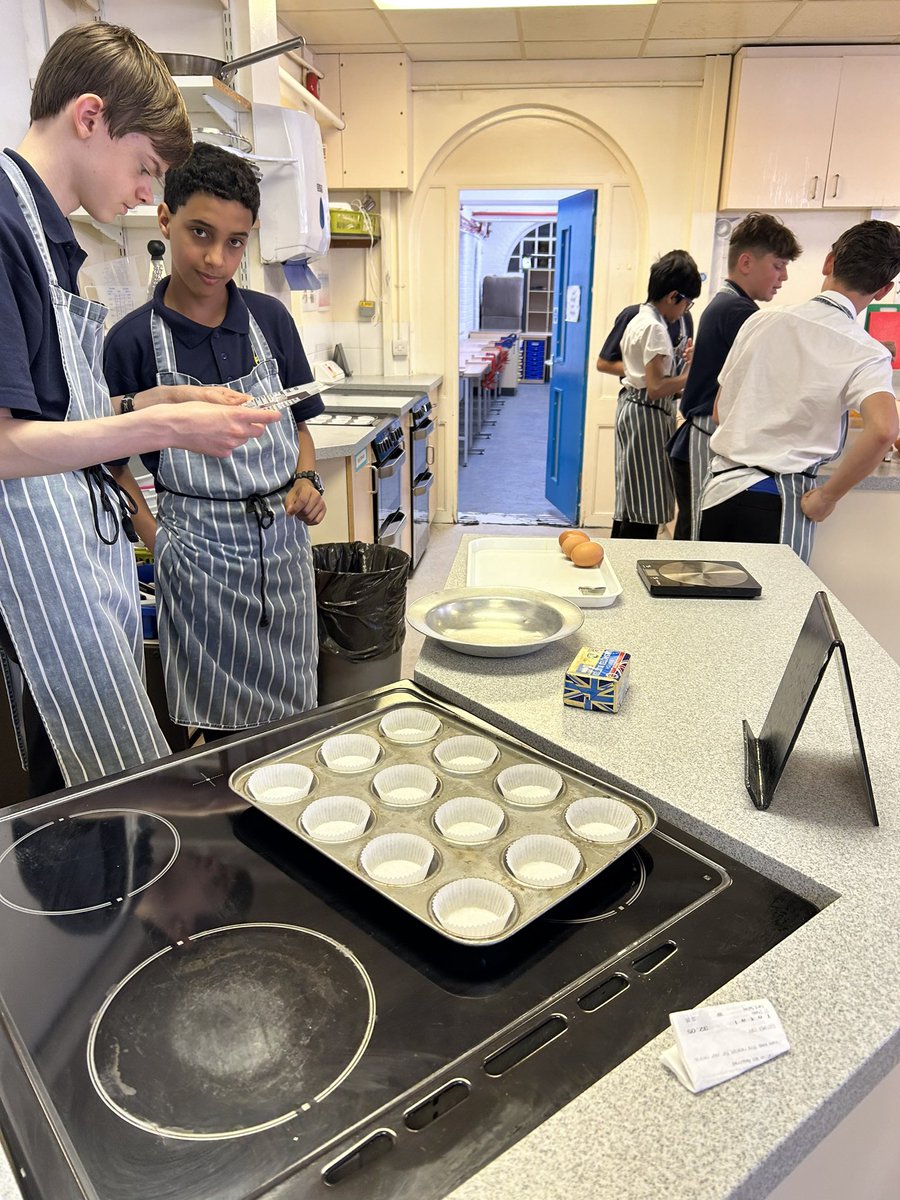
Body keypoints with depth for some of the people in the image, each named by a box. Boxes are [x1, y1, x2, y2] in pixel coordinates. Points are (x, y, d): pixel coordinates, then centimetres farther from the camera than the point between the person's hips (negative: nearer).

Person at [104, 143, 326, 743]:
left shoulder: (270, 318, 1)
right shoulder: (134, 340, -8)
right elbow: (116, 457, 0)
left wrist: (307, 482, -7)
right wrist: (155, 536, -12)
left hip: (284, 537, 3)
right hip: (200, 548, -3)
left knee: (292, 714, 15)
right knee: (215, 723, 8)